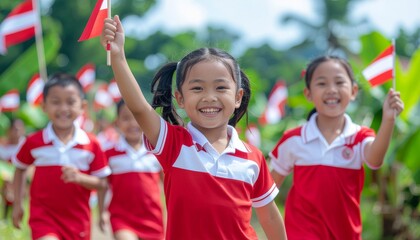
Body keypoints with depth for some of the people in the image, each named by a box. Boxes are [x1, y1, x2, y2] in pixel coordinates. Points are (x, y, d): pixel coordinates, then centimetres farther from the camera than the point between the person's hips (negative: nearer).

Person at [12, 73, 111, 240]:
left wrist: (79, 177, -20)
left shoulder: (91, 144, -4)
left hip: (78, 218, 2)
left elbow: (102, 183, -2)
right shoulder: (34, 142, -4)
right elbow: (20, 169, 14)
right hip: (44, 215, -2)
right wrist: (17, 204, 11)